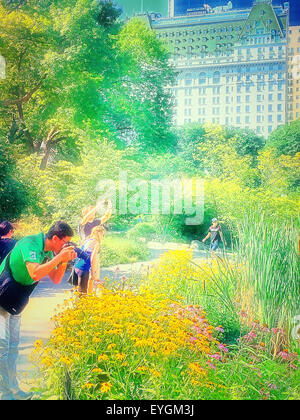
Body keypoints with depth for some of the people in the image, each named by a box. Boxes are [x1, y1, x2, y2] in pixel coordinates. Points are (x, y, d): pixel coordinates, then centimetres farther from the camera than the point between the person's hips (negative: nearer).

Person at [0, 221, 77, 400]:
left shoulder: (48, 252, 5)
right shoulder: (30, 244, -22)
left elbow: (56, 279, 9)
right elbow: (35, 273, -36)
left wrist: (64, 261, -6)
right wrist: (59, 257, -30)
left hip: (15, 302, 9)